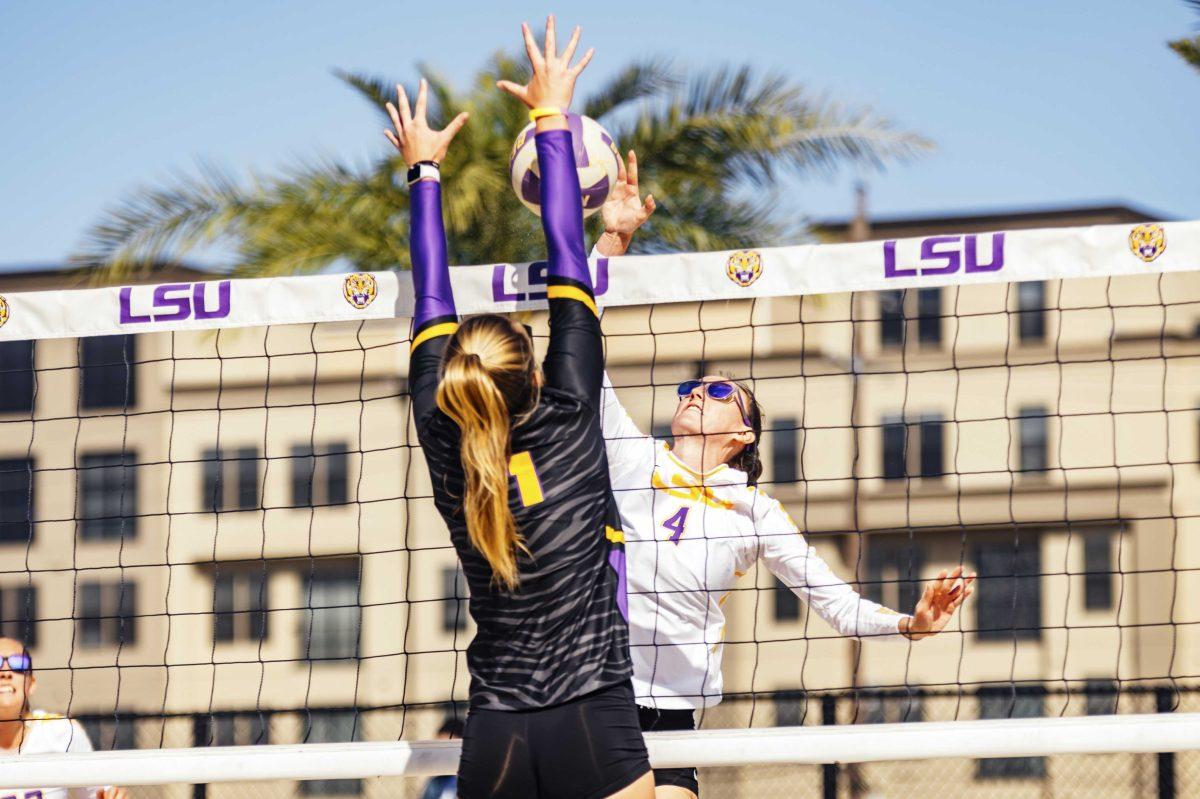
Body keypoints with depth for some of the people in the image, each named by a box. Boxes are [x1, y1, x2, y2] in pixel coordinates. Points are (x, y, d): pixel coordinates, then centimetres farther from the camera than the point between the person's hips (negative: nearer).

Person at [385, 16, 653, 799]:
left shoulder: (448, 450, 3)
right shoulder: (569, 427, -4)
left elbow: (433, 311, 16)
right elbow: (569, 266, 3)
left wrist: (425, 174, 27)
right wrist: (554, 119, 10)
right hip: (594, 729, -4)